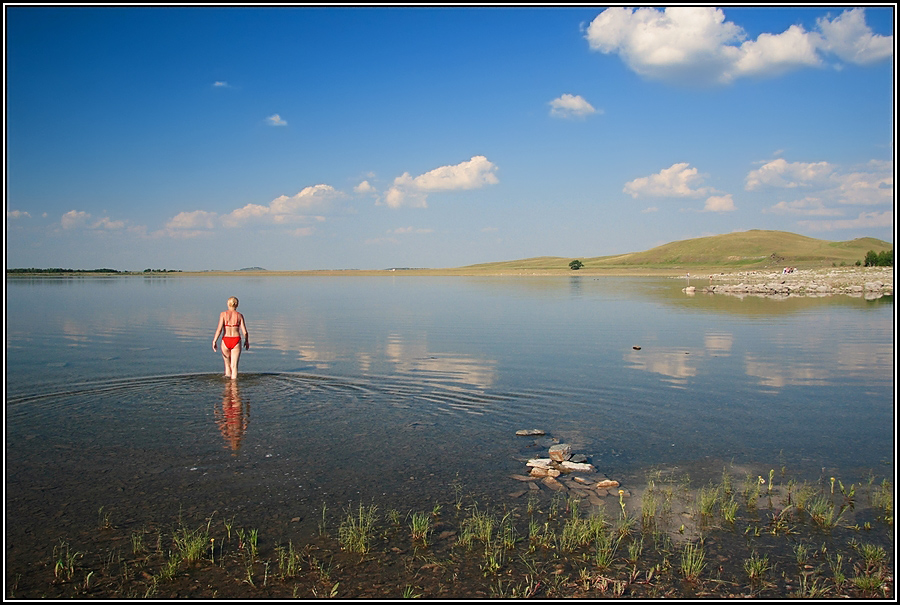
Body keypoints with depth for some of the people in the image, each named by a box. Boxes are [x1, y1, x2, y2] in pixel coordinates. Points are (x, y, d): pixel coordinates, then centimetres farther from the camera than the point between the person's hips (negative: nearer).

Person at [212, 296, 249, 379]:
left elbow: (219, 329, -12)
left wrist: (214, 341, -6)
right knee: (234, 365, 5)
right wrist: (246, 341, 15)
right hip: (236, 341, 0)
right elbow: (244, 332, -1)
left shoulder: (223, 314, -2)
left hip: (225, 341, 0)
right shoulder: (239, 315, 1)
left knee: (227, 363, 20)